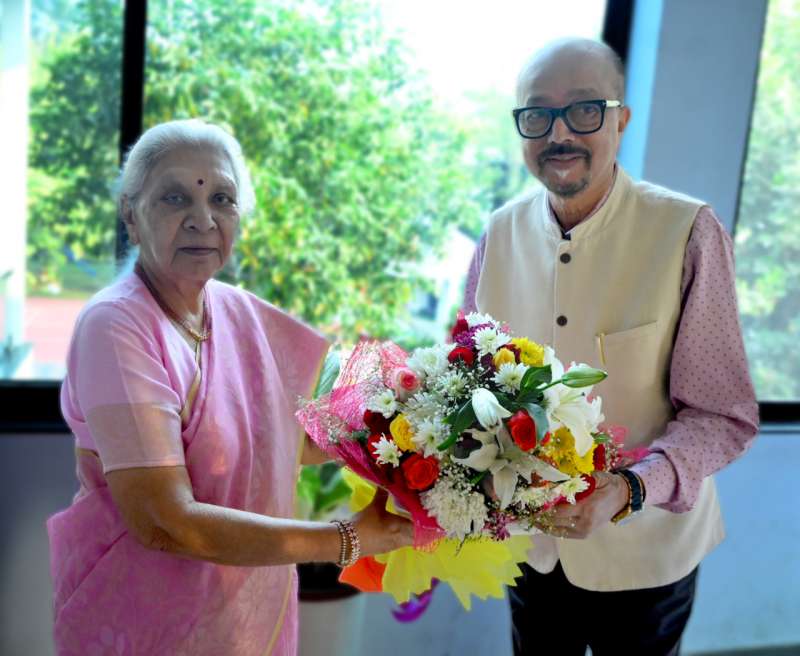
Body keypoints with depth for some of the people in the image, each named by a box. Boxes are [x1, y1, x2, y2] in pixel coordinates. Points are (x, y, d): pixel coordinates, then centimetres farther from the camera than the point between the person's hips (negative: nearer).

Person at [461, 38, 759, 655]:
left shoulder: (688, 233, -18)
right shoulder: (500, 234, -6)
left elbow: (725, 416, -15)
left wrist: (631, 489, -31)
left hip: (642, 552, -3)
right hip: (527, 540, 3)